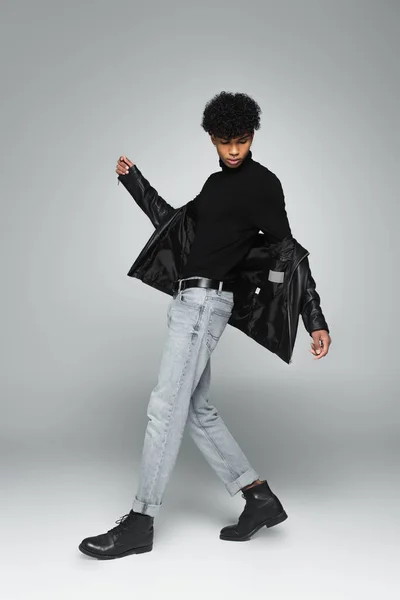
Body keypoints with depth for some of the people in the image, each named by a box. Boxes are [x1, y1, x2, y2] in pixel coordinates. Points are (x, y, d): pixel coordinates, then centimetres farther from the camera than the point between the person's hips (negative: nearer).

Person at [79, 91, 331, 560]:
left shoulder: (262, 183, -5)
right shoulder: (216, 182, 21)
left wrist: (316, 322, -14)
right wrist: (134, 179, 26)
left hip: (205, 301, -10)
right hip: (190, 300, 10)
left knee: (165, 407, -10)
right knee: (196, 411, 10)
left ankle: (140, 523, -2)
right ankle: (259, 498, 16)